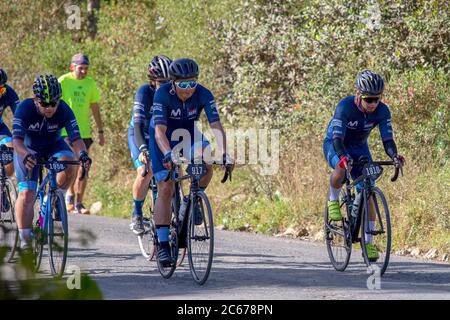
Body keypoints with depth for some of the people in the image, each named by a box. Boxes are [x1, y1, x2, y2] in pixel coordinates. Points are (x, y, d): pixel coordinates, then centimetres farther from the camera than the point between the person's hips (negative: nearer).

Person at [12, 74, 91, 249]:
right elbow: (17, 139, -38)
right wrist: (26, 155, -59)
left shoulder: (64, 110, -25)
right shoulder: (24, 108, -30)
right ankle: (25, 240, -3)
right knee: (26, 194, -14)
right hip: (28, 150, -1)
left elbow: (76, 138, -30)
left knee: (69, 164, -32)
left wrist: (82, 153, -53)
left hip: (53, 146, 1)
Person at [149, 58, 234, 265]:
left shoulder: (203, 95, -24)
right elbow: (160, 131, -38)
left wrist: (224, 154, -44)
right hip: (164, 138, -2)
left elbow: (216, 126, -30)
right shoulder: (162, 95, -30)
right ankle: (162, 244, -9)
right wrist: (168, 154, -55)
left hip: (188, 134, 2)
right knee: (166, 188, -12)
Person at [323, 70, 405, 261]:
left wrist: (394, 156, -45)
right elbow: (337, 139, -37)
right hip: (335, 145, -4)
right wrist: (344, 157, -57)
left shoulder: (382, 111, -20)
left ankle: (368, 243, -2)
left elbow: (387, 139, -24)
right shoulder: (345, 107, -32)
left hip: (359, 147, 4)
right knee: (342, 167, -39)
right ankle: (333, 200, -10)